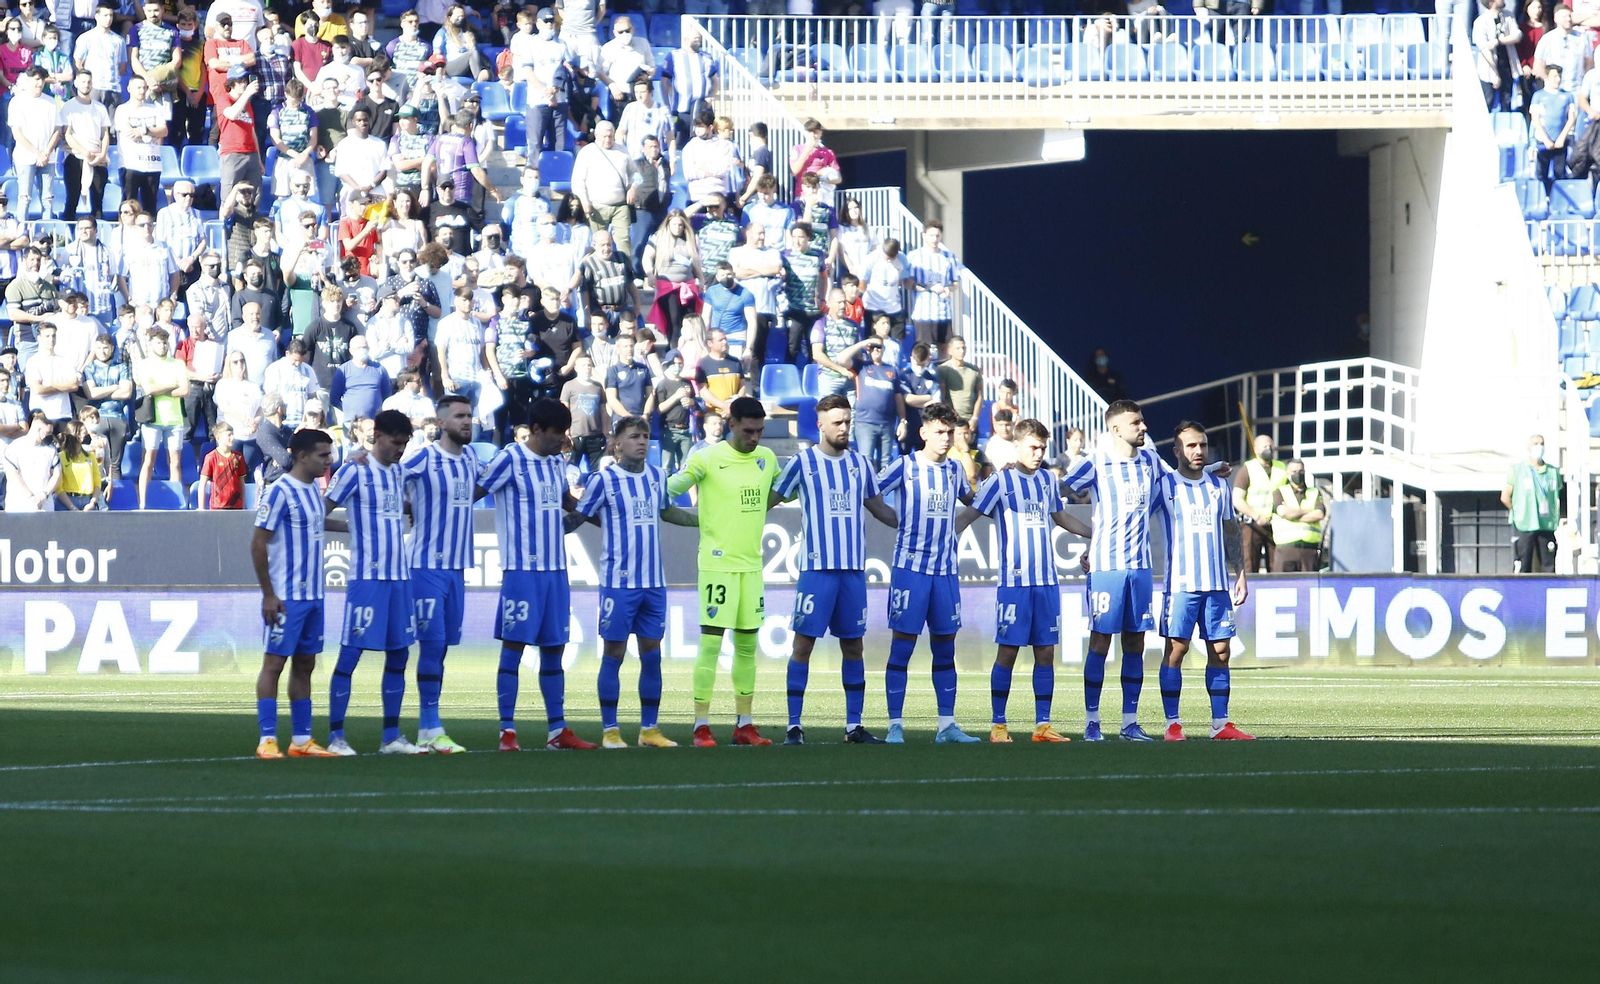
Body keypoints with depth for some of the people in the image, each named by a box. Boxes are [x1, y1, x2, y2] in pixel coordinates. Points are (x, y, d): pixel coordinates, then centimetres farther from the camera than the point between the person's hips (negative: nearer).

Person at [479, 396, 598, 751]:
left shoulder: (557, 463, 13)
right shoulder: (510, 460, -9)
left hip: (555, 570, 7)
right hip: (521, 571, -7)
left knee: (554, 649, 9)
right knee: (513, 646, -4)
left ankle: (558, 729, 13)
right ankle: (507, 731, -1)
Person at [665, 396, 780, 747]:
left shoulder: (766, 458, 9)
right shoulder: (708, 458, -8)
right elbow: (671, 488, -11)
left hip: (752, 564, 6)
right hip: (718, 563, -6)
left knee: (748, 645, 9)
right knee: (711, 642, -7)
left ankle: (744, 724, 15)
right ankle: (701, 726, -5)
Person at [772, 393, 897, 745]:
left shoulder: (860, 463, 11)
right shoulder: (802, 463, 0)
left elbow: (879, 508, 22)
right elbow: (767, 501, 5)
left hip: (853, 569, 4)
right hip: (816, 567, -4)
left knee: (853, 645, 6)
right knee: (804, 642, -5)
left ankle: (854, 726, 10)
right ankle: (794, 726, -2)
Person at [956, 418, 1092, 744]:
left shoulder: (1047, 480, 13)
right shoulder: (1000, 481, -3)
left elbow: (1061, 517, 28)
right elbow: (969, 515, -5)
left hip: (1047, 582, 5)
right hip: (1014, 581, -5)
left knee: (1045, 652, 4)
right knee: (1007, 651, -4)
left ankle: (1043, 724, 8)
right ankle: (998, 725, 2)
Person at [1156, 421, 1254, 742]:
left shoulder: (1219, 486, 13)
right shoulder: (1164, 485, -1)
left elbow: (1232, 533, 19)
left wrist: (1240, 576, 14)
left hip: (1218, 583, 4)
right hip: (1181, 582, -4)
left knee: (1219, 651, 3)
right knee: (1176, 649, -7)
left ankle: (1220, 723, 8)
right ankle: (1172, 724, -3)